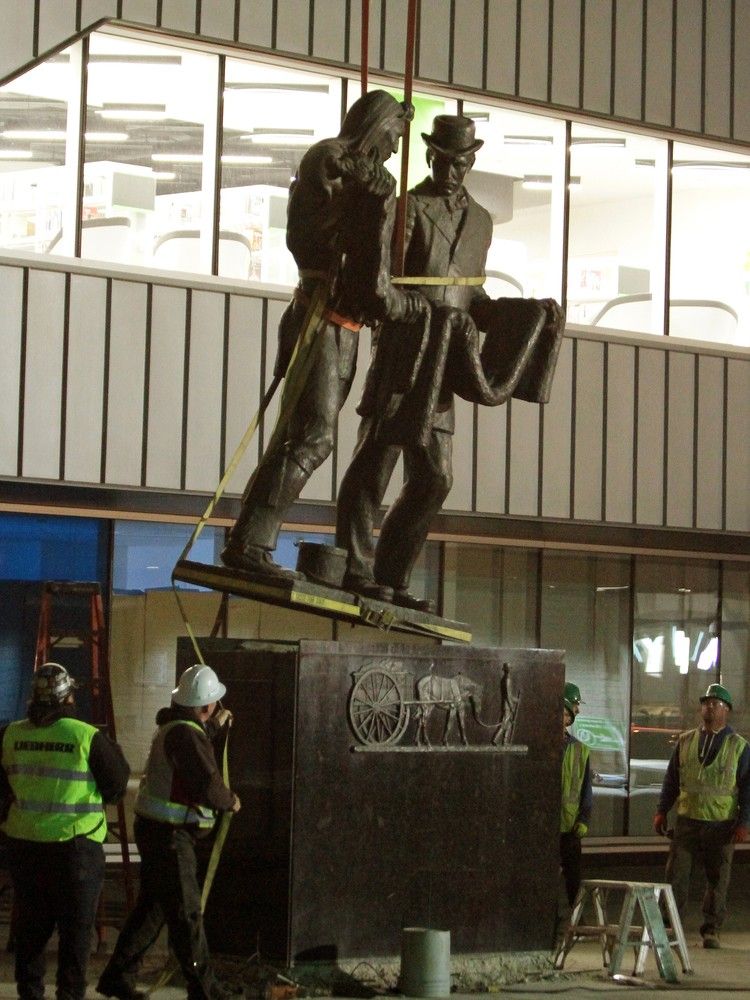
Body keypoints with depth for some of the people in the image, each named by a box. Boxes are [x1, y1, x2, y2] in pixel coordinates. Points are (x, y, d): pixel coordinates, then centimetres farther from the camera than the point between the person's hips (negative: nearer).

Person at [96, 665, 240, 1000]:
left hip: (157, 830, 10)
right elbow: (207, 785, -27)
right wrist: (230, 800, -9)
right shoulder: (186, 735, -21)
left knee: (151, 906, 16)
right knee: (185, 912, -2)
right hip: (168, 835, -10)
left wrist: (212, 727, 39)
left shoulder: (172, 724, 10)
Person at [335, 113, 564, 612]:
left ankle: (391, 577, 12)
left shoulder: (480, 221, 20)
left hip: (441, 368, 6)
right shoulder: (409, 207, 1)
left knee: (433, 477, 5)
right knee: (375, 456, -8)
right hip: (403, 352, -6)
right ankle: (354, 568, -5)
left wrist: (531, 314, 12)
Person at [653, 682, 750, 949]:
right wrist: (662, 811, 8)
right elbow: (671, 778, 14)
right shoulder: (685, 741, 10)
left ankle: (711, 931, 12)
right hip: (687, 820, 2)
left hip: (721, 825, -2)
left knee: (717, 881, 3)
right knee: (676, 876, -4)